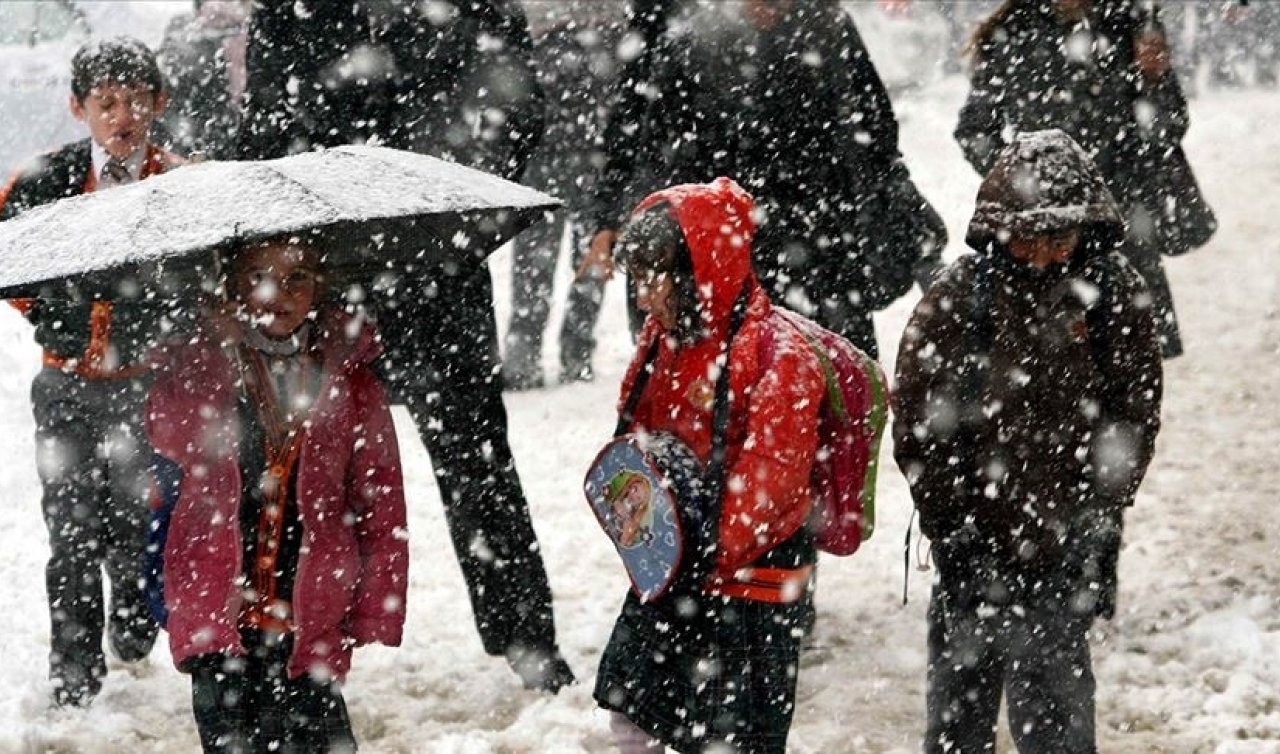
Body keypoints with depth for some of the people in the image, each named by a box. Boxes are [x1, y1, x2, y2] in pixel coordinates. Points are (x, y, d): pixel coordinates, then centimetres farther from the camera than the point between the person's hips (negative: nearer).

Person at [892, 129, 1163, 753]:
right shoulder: (956, 298, -7)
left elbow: (1135, 419, 2)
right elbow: (918, 428, -4)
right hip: (973, 544, 0)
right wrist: (955, 528, -7)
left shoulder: (1115, 297, -3)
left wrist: (1095, 518, -5)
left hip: (1064, 548, 0)